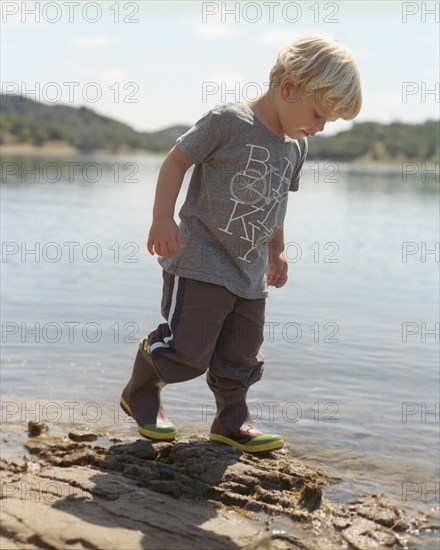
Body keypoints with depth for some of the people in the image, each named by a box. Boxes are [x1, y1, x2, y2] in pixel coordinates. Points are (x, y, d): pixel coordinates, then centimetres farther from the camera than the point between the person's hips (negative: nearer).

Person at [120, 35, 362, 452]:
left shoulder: (296, 145, 10)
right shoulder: (228, 121, -13)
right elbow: (177, 160, -10)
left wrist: (276, 251, 29)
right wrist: (162, 219, -17)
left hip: (251, 273, 7)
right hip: (200, 263, -7)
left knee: (241, 357, 12)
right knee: (188, 351, -5)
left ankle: (232, 423, 29)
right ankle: (140, 395, 21)